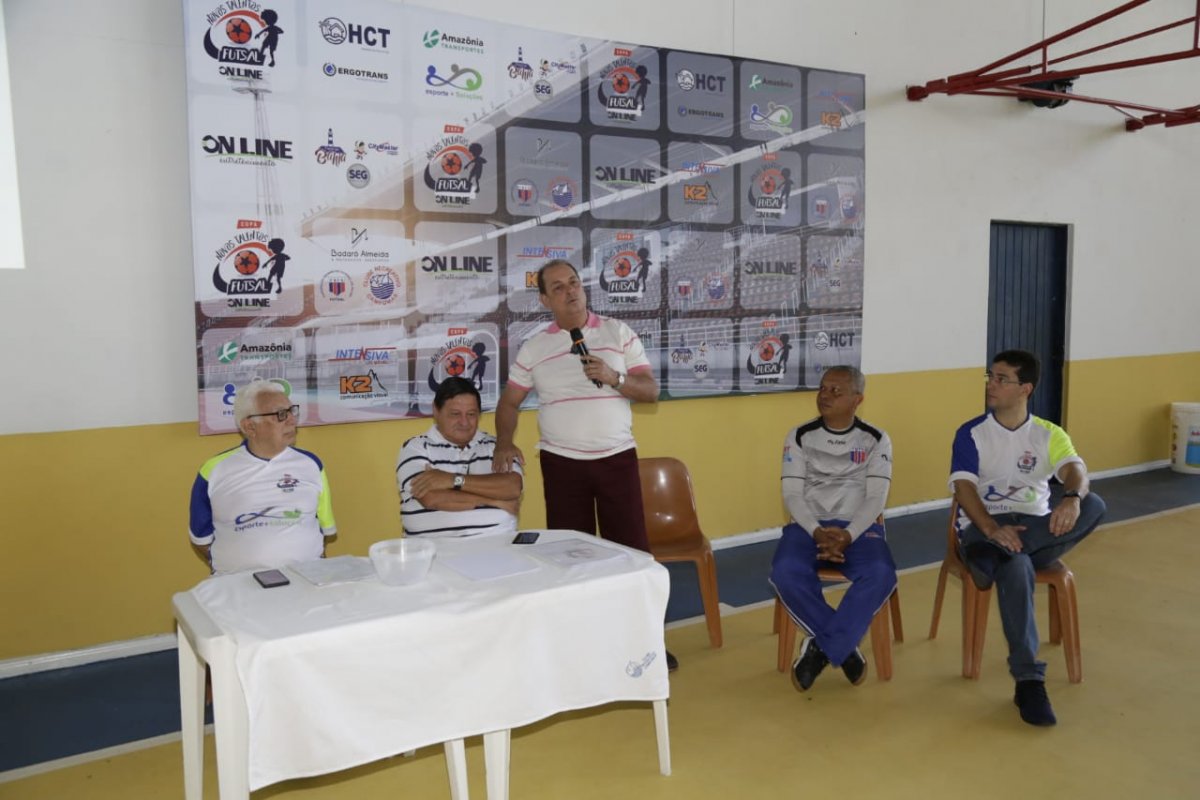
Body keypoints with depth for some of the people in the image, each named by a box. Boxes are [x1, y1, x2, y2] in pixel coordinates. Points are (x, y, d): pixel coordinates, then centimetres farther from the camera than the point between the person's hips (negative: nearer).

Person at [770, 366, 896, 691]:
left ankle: (820, 646, -18)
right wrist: (817, 532, -19)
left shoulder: (876, 440, 5)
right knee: (785, 572, -31)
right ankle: (843, 646, -13)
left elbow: (876, 498, -4)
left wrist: (847, 536, -21)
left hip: (858, 527, 0)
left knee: (881, 574, -32)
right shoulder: (800, 436, 6)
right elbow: (792, 494, -1)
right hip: (808, 525, 0)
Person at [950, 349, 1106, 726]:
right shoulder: (971, 433, 2)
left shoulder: (1050, 434, 8)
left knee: (1094, 505, -27)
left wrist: (1072, 497, -39)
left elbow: (1075, 471, -12)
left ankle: (992, 556, -31)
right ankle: (1029, 681, -34)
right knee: (1016, 568, -38)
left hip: (1035, 526, 3)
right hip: (983, 526, -3)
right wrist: (993, 529, -29)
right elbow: (964, 488, -10)